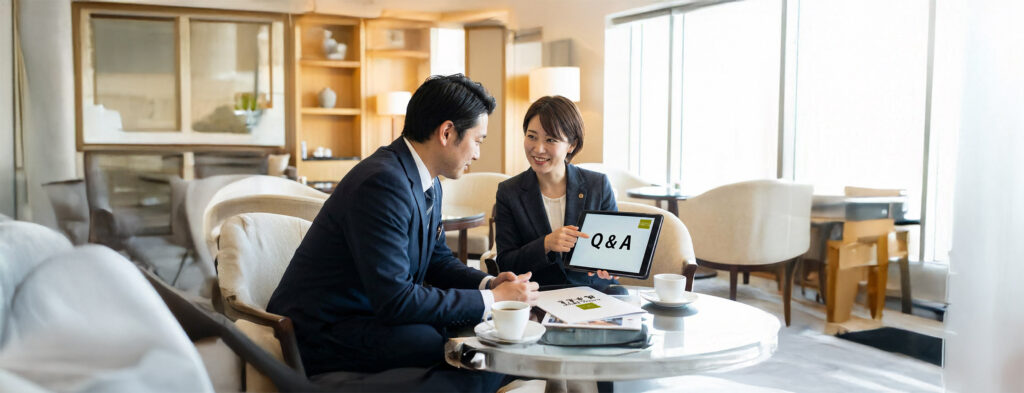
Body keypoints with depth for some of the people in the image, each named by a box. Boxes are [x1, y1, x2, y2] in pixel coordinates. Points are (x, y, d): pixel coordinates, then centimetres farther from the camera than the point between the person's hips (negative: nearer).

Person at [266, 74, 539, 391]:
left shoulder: (429, 184, 5)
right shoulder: (382, 183, -25)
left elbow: (439, 259, 17)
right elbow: (395, 299, -27)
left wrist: (488, 283, -2)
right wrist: (491, 299, -20)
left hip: (373, 314, 9)